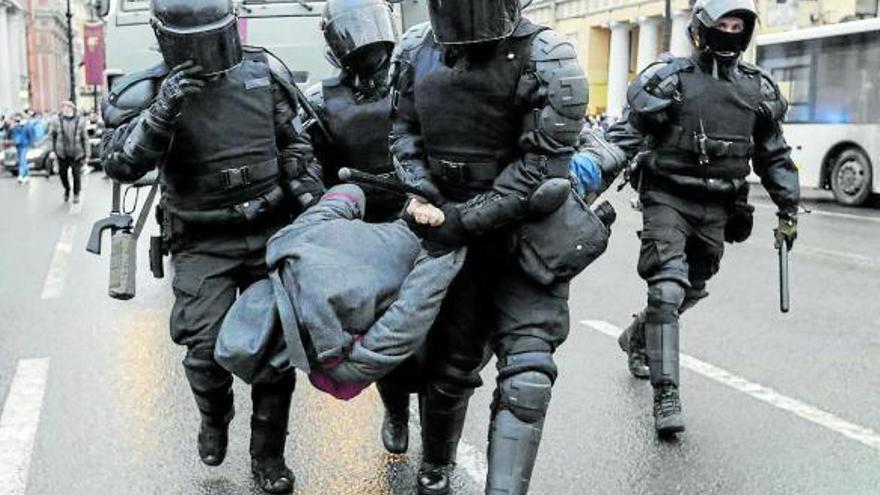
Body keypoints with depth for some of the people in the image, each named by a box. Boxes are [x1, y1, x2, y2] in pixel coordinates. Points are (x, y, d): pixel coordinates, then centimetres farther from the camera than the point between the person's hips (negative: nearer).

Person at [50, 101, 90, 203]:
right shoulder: (57, 121, -3)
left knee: (77, 174, 0)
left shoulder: (80, 121, -6)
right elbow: (52, 136, 6)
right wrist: (52, 150, 1)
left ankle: (76, 194, 22)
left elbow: (85, 138, -2)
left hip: (77, 153, -2)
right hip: (62, 153, 2)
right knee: (62, 173, 10)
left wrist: (87, 154, -3)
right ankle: (67, 189, 39)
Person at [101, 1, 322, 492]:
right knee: (206, 347, -13)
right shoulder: (149, 93, -9)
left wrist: (314, 205, 5)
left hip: (269, 233, 2)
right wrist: (162, 112, -35)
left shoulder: (264, 73, -1)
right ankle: (215, 418, 22)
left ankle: (268, 454, 21)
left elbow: (294, 144, 11)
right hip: (203, 244, -2)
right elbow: (121, 164, -23)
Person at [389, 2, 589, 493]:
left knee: (527, 374, -12)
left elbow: (539, 167, -20)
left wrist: (464, 220, -21)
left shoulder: (547, 61, -18)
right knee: (449, 364, 12)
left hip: (528, 236, -3)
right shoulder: (417, 51, -1)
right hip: (455, 233, 4)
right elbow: (406, 131, 10)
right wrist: (420, 192, -7)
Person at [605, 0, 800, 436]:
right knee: (667, 290, -16)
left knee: (689, 292, 16)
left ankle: (637, 339, 44)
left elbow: (773, 155, 17)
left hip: (717, 208, 5)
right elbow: (625, 137, -4)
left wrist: (788, 209, 14)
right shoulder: (668, 79, -5)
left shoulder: (758, 89, 8)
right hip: (668, 199, -5)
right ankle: (665, 396, -13)